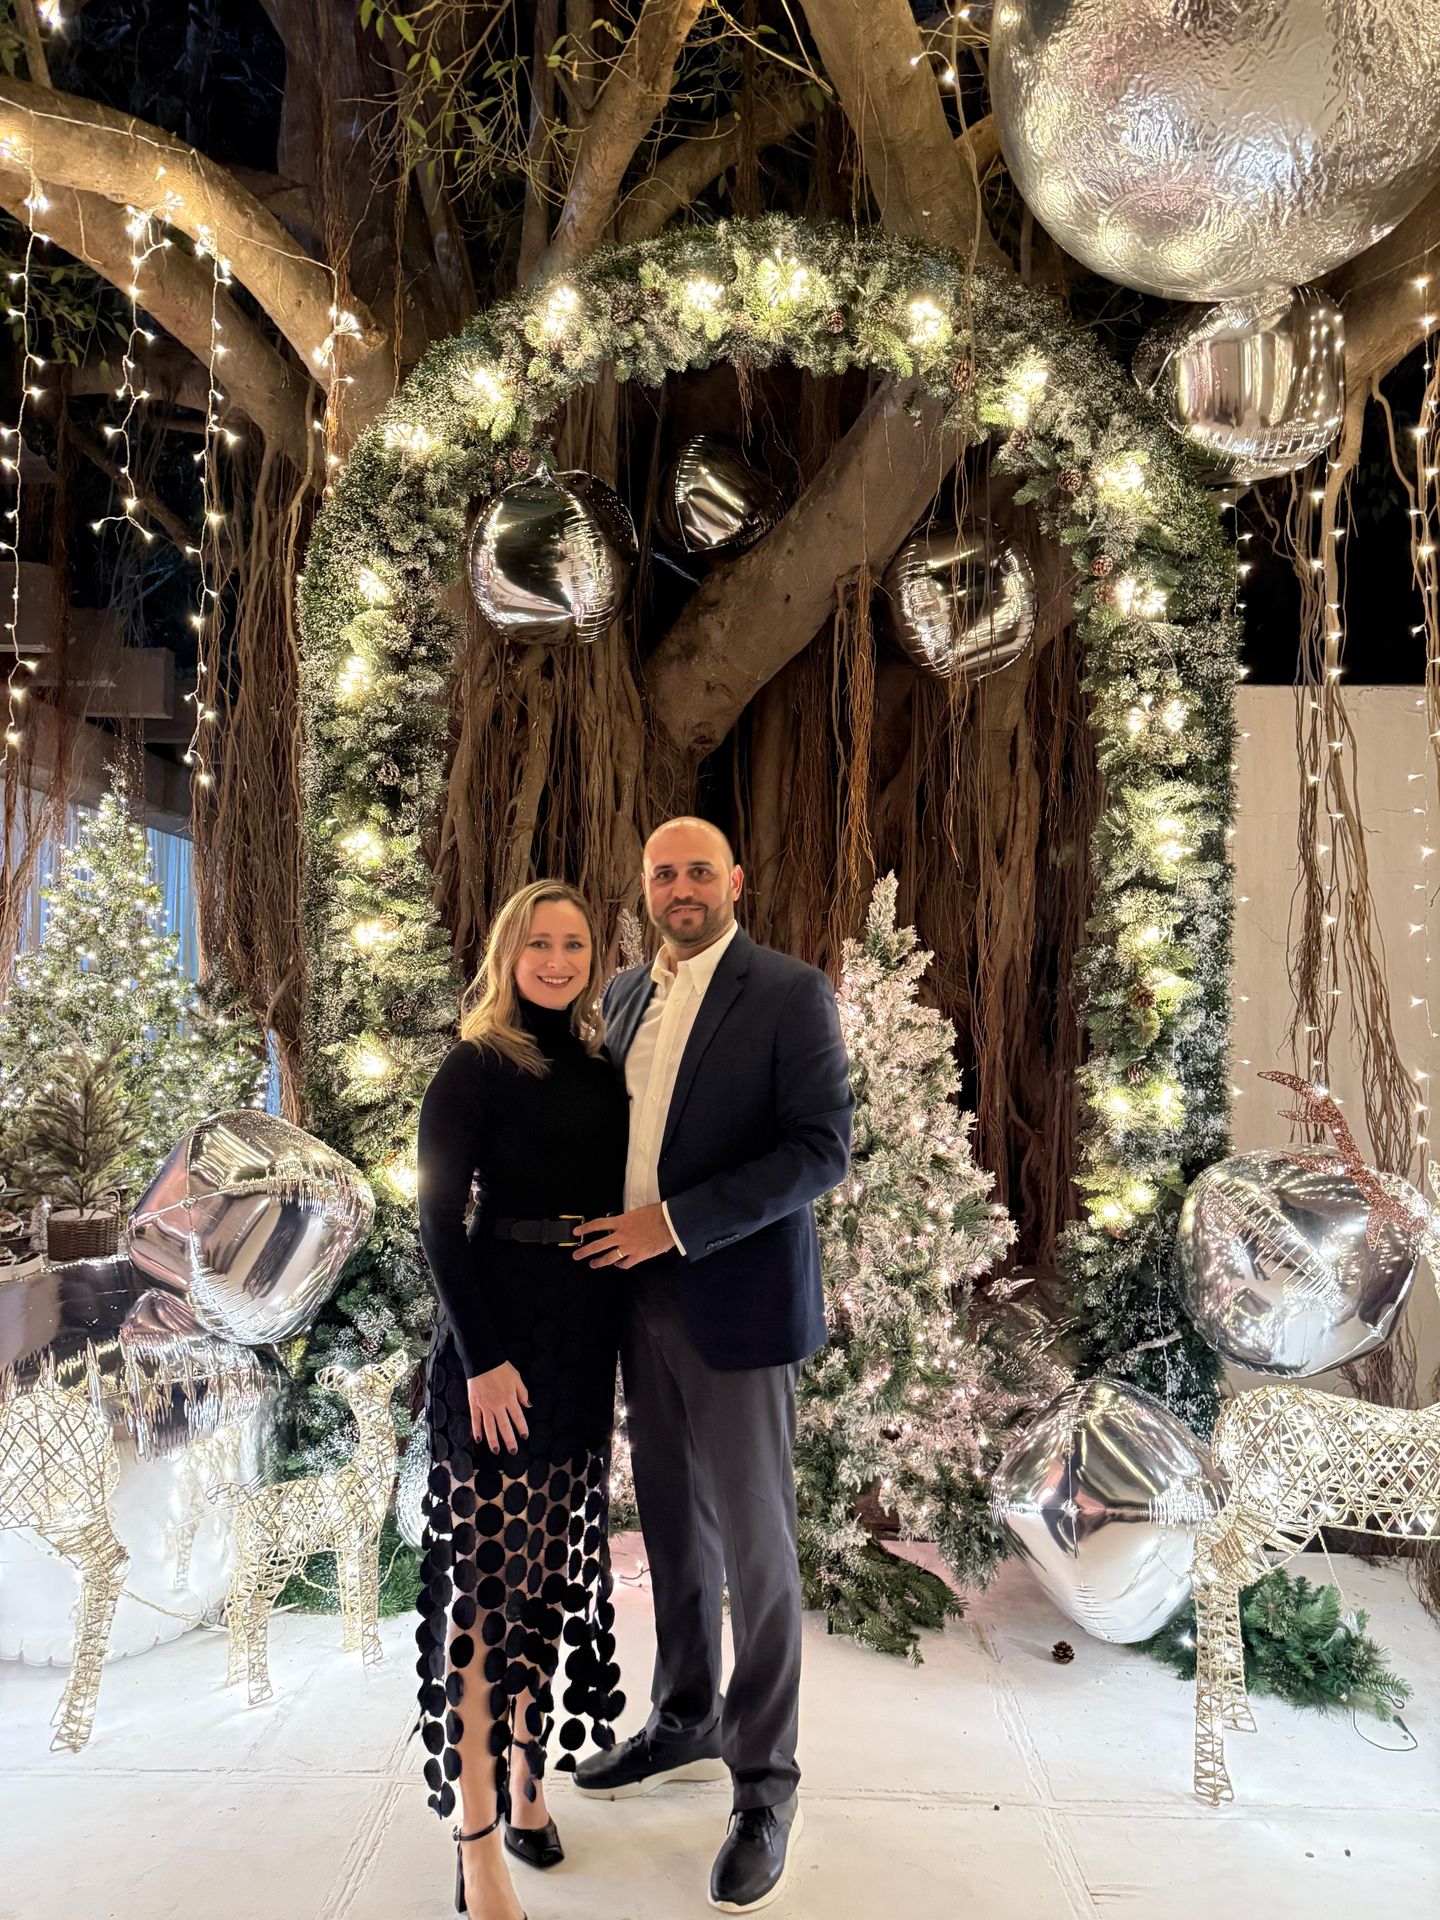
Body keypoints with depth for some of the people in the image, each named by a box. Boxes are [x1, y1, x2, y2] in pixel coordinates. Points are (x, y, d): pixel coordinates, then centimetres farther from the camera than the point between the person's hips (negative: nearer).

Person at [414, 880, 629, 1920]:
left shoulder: (603, 1069, 8)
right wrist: (484, 1357, -17)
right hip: (501, 1335, -6)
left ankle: (525, 1773, 35)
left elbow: (615, 1202, 11)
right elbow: (441, 1219, -12)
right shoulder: (476, 1067, -8)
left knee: (554, 1564, 16)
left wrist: (619, 1334, 8)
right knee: (489, 1569, 1)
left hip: (586, 1337, 6)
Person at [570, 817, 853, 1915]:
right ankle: (685, 1726, 39)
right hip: (641, 1298, 6)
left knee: (755, 1548, 6)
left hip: (736, 1304, -6)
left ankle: (765, 1784, 24)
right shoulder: (627, 994, 11)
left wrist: (675, 1225, -20)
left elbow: (823, 1148, -16)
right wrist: (610, 1238, 7)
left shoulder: (790, 993, -9)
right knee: (673, 1528, 19)